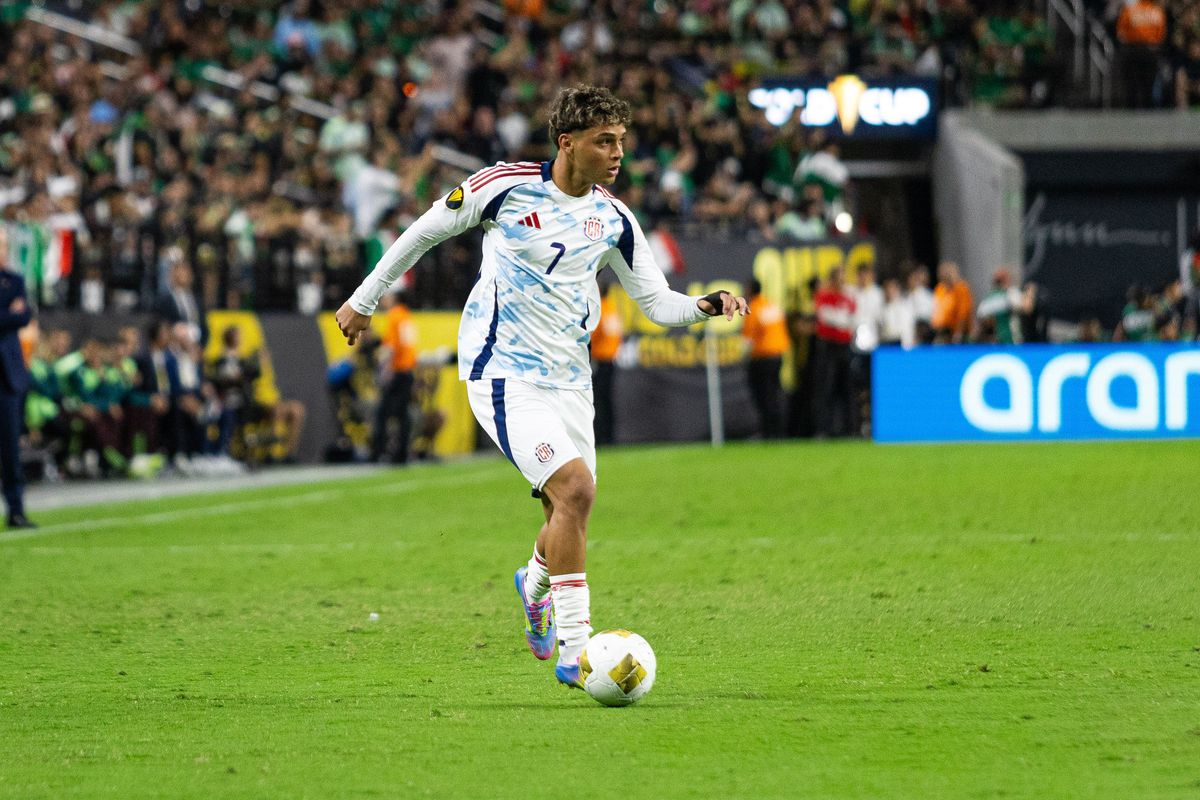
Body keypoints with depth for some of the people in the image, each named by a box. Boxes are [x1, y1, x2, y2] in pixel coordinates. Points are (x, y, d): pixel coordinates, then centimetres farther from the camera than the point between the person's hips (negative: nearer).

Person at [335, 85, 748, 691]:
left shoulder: (614, 219, 3)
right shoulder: (505, 186, -11)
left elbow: (657, 304, 7)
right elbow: (425, 231, 3)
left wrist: (708, 305, -14)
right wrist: (364, 300, 10)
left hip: (568, 379, 6)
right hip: (503, 373, -6)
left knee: (570, 511, 8)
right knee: (574, 487, -22)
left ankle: (535, 583, 45)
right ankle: (574, 650, -16)